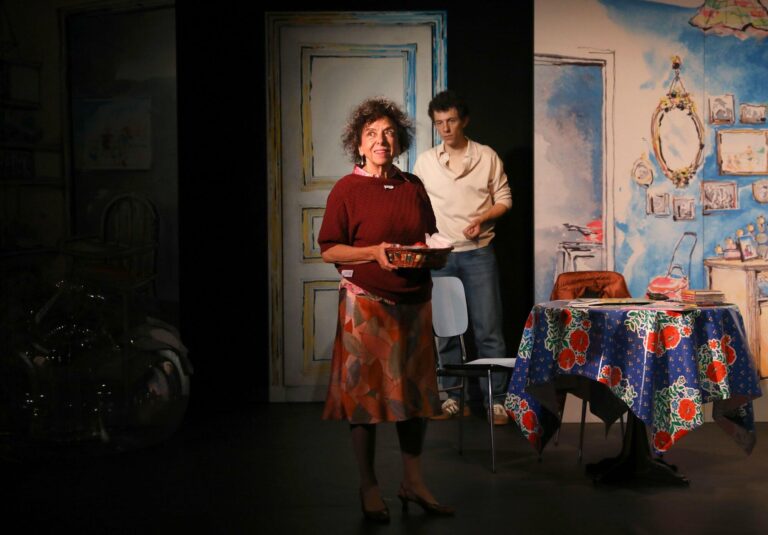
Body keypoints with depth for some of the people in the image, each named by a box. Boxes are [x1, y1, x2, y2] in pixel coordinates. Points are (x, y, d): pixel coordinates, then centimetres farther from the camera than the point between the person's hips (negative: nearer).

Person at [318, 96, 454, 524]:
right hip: (366, 301, -5)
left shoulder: (413, 187, 12)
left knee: (415, 390, 9)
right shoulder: (347, 190, -2)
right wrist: (374, 253, -17)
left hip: (414, 301, 5)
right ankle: (370, 488, 11)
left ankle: (414, 482, 20)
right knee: (366, 390, -1)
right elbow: (329, 250, -4)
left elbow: (431, 237, 21)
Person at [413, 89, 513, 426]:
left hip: (478, 251, -2)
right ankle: (451, 396, 14)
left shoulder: (487, 157, 2)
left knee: (488, 329, -4)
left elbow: (504, 199, 6)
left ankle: (496, 400, 1)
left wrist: (482, 218, -12)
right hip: (439, 255, 2)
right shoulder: (425, 162, 8)